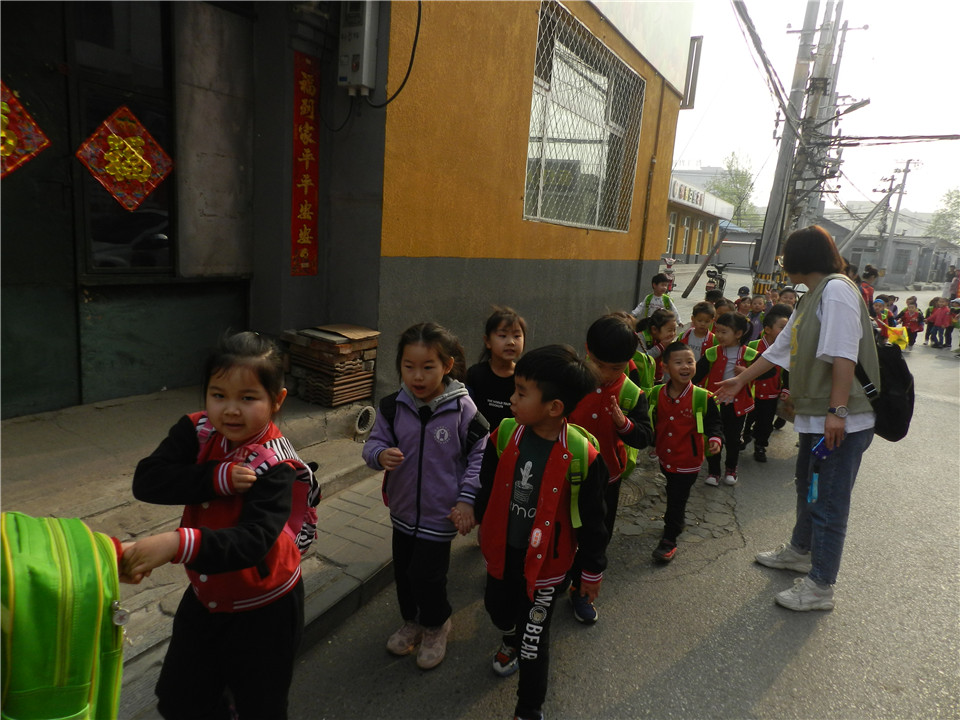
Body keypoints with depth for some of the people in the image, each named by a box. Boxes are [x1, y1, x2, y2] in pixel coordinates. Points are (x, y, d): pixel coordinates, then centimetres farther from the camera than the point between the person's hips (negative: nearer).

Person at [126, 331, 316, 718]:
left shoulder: (274, 467, -29)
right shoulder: (196, 431, -13)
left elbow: (253, 540, -40)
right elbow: (147, 481, -24)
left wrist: (177, 543, -54)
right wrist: (218, 478, -36)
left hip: (263, 606, -5)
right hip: (205, 594, 5)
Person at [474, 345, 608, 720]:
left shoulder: (582, 456, -25)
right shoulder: (505, 434, -15)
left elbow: (590, 518, -12)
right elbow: (486, 489, 2)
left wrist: (593, 570, -2)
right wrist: (485, 534, 14)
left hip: (546, 561, -4)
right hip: (502, 551, 5)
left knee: (534, 639, 10)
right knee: (497, 607, 28)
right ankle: (511, 639, 64)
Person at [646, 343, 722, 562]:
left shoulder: (702, 397, -15)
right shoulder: (656, 394, -5)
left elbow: (714, 422, -7)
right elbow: (650, 422, 8)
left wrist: (715, 439, -24)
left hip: (688, 460, -4)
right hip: (666, 457, 4)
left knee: (677, 500, 2)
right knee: (673, 494, 25)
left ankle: (669, 540, 16)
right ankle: (678, 520, 50)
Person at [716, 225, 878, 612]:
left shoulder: (836, 289, -15)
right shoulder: (811, 299, 16)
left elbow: (843, 355, -23)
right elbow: (780, 349, 23)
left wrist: (837, 411, -27)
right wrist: (741, 380, 28)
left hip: (842, 420, -10)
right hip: (816, 416, 10)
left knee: (828, 502, 0)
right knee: (808, 489, 24)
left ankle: (820, 587, 13)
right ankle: (800, 551, 44)